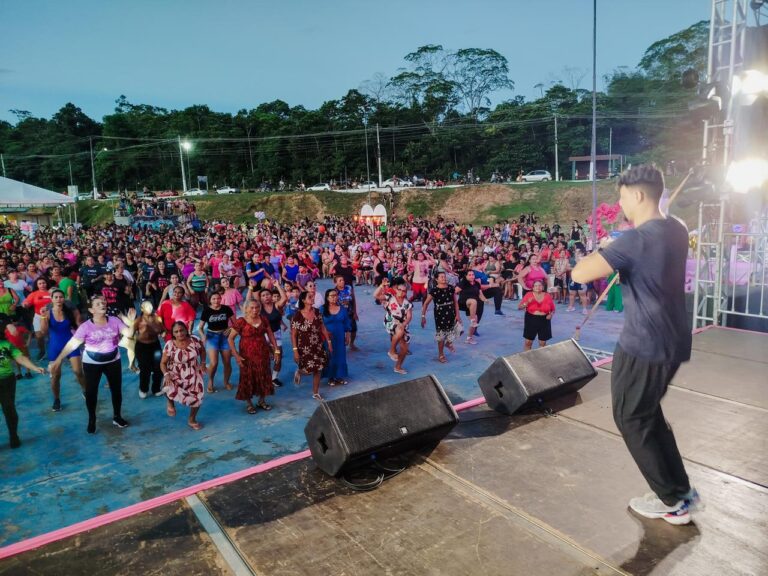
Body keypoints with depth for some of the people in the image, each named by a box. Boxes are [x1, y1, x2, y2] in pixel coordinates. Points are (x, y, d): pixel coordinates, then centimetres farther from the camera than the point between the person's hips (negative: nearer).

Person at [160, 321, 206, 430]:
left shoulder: (194, 340, -13)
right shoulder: (170, 345, -18)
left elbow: (202, 351, 8)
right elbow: (163, 363, -11)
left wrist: (203, 363, -4)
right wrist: (166, 374, -28)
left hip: (193, 374, 3)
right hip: (176, 374, -2)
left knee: (197, 397, 5)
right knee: (169, 390, -32)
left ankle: (192, 420, 33)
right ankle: (170, 402, 7)